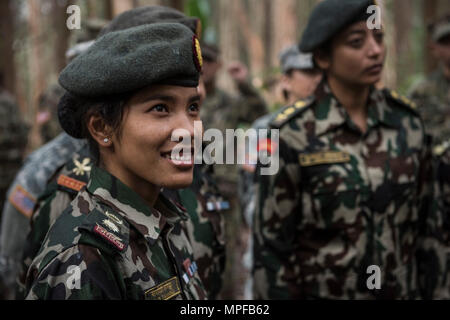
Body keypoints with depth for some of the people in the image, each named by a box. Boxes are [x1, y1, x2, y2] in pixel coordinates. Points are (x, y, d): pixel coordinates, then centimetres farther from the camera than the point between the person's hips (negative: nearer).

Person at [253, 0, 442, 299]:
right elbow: (271, 242, -10)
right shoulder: (292, 134, -14)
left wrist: (427, 289, 7)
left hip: (402, 290, 4)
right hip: (320, 290, -3)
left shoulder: (407, 122, -2)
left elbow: (423, 221, 6)